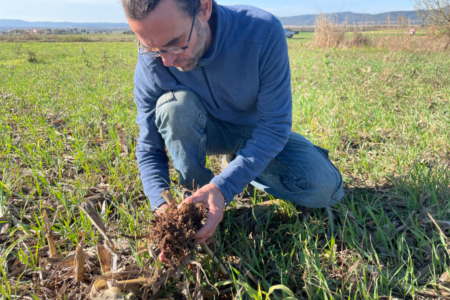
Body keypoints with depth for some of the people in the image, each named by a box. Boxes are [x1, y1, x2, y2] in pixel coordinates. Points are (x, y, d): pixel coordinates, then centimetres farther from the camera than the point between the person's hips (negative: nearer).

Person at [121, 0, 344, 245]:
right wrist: (162, 204, -34)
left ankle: (243, 167, 5)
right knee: (174, 105, -33)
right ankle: (195, 199, -12)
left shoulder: (263, 32, -31)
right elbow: (149, 149, -16)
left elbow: (274, 126, -28)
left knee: (325, 189, -20)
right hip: (205, 132, 1)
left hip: (258, 131, 0)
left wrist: (222, 187, -39)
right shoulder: (152, 61, -24)